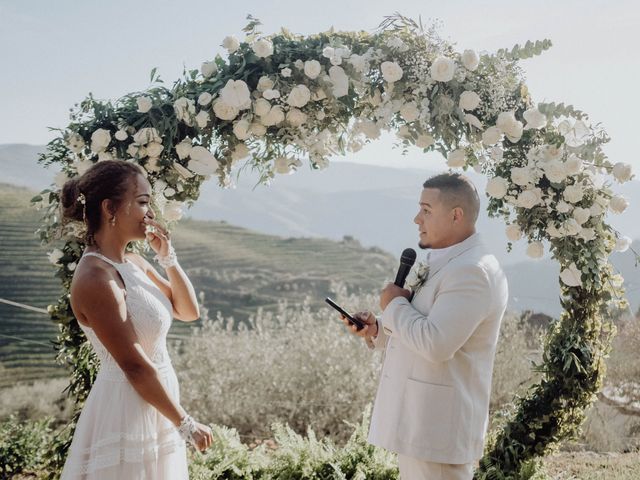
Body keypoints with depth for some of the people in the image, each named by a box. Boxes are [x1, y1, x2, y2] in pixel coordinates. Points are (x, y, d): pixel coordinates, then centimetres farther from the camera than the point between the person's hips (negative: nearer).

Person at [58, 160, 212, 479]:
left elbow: (188, 311, 13)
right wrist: (185, 424, -12)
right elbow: (135, 367, -19)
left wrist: (168, 257, 0)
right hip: (127, 413, -9)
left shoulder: (133, 263, 7)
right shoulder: (96, 279, -20)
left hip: (154, 413, 9)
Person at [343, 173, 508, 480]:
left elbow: (435, 344, -28)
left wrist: (395, 305, -12)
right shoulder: (444, 263, 16)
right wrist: (377, 329, 5)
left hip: (437, 428, -10)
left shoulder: (473, 271, -19)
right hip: (418, 421, 10)